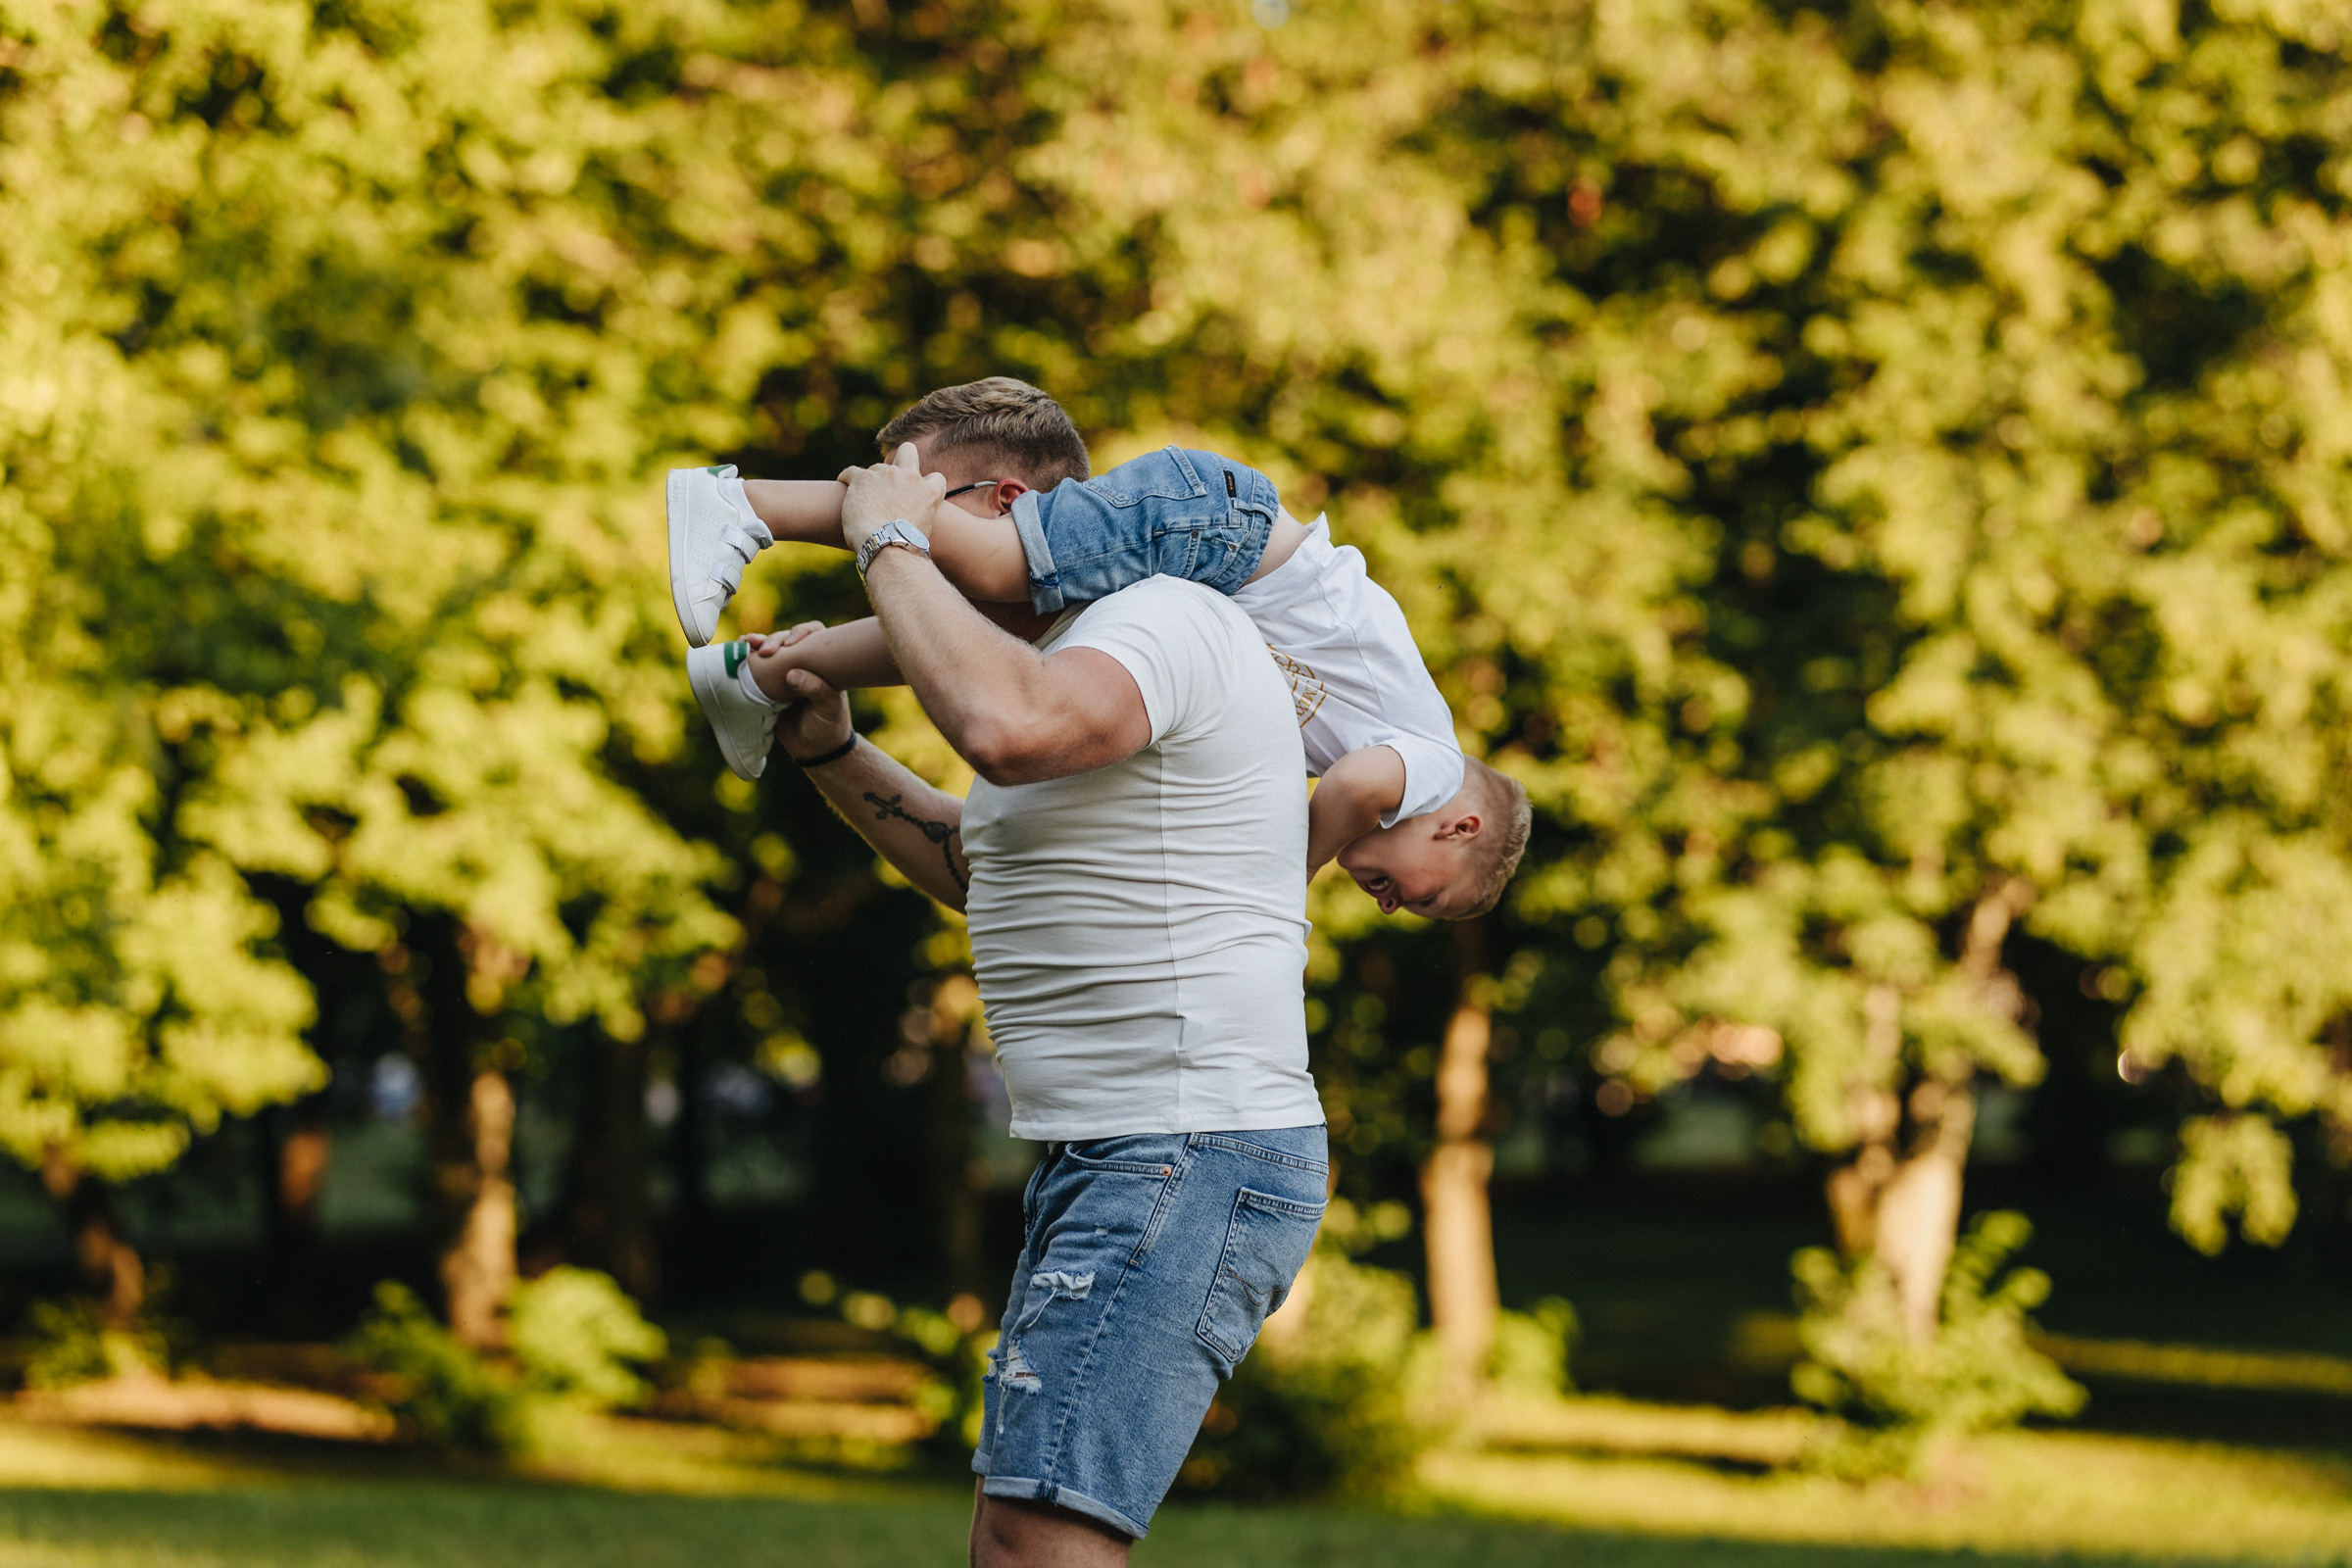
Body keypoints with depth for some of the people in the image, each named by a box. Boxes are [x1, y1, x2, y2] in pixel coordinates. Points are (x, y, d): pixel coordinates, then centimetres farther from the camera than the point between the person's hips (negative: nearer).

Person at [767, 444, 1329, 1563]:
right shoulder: (1069, 658, 21)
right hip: (1112, 1165, 11)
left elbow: (1007, 729, -36)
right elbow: (978, 872, 37)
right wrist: (831, 751, 21)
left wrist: (890, 543, -20)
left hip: (1189, 1166, -11)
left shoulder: (1163, 620, -13)